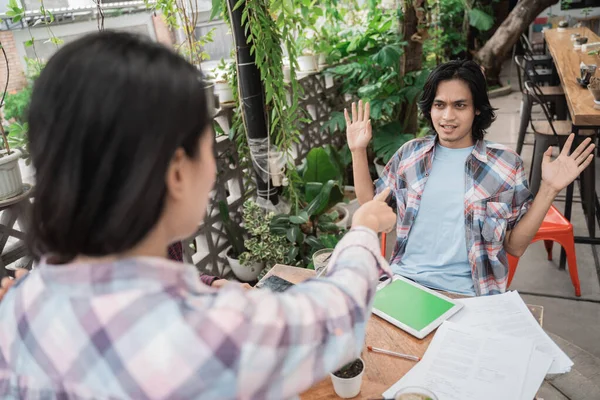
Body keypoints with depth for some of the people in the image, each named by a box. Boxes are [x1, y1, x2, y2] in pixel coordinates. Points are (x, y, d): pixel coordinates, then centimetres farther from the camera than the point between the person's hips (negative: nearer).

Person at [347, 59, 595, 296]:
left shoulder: (505, 164, 1)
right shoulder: (411, 153, 8)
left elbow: (515, 246, 3)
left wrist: (549, 189, -8)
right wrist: (358, 151, 5)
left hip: (464, 293, -1)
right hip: (404, 278, 2)